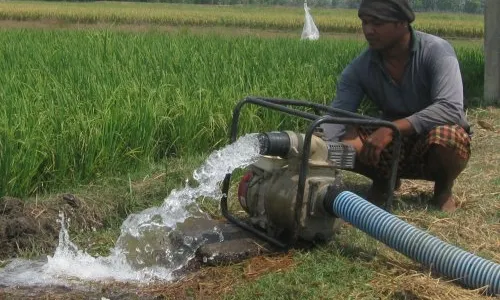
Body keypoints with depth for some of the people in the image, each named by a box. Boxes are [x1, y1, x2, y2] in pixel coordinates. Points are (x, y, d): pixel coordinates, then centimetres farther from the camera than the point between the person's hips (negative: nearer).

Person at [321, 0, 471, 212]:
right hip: (394, 147, 3)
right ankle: (383, 181, 8)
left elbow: (450, 109, -35)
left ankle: (444, 189, -4)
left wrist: (391, 129, -43)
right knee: (339, 141, -23)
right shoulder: (359, 69, -13)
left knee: (446, 136, -39)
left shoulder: (436, 51, -22)